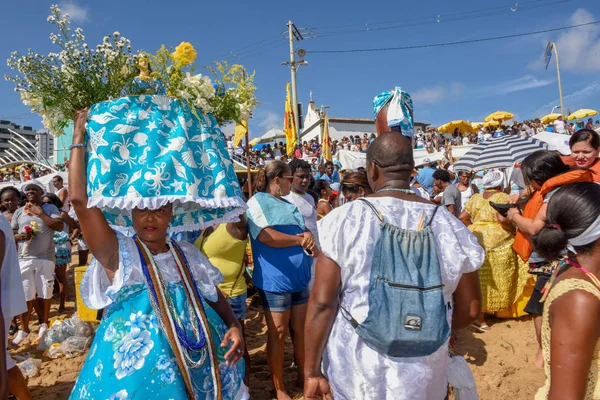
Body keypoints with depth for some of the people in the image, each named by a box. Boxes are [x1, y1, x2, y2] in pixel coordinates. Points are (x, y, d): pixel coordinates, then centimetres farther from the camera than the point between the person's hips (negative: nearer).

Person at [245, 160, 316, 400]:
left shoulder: (288, 204, 16)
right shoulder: (257, 202, -9)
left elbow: (303, 230, 17)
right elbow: (266, 236, -22)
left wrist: (309, 237, -7)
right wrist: (300, 240, -16)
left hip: (300, 277, 8)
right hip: (275, 279, -7)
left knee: (302, 329, 15)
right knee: (278, 333, 4)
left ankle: (304, 375, 32)